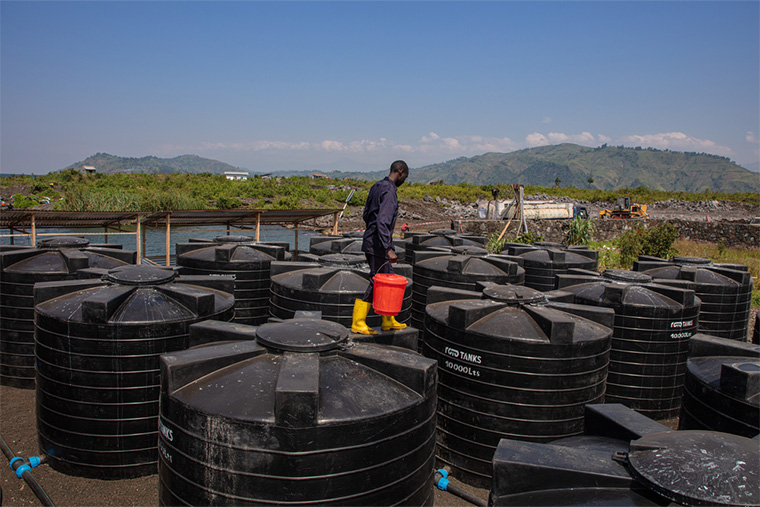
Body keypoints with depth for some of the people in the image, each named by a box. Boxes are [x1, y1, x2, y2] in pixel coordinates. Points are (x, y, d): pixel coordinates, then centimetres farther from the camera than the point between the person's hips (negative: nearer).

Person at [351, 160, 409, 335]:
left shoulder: (377, 187, 12)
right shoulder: (389, 191, -18)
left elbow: (366, 215, 20)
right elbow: (382, 222, -28)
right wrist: (388, 249, -31)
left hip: (370, 240, 10)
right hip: (377, 245, -10)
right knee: (377, 283, -1)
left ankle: (388, 321, 25)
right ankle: (357, 323, 7)